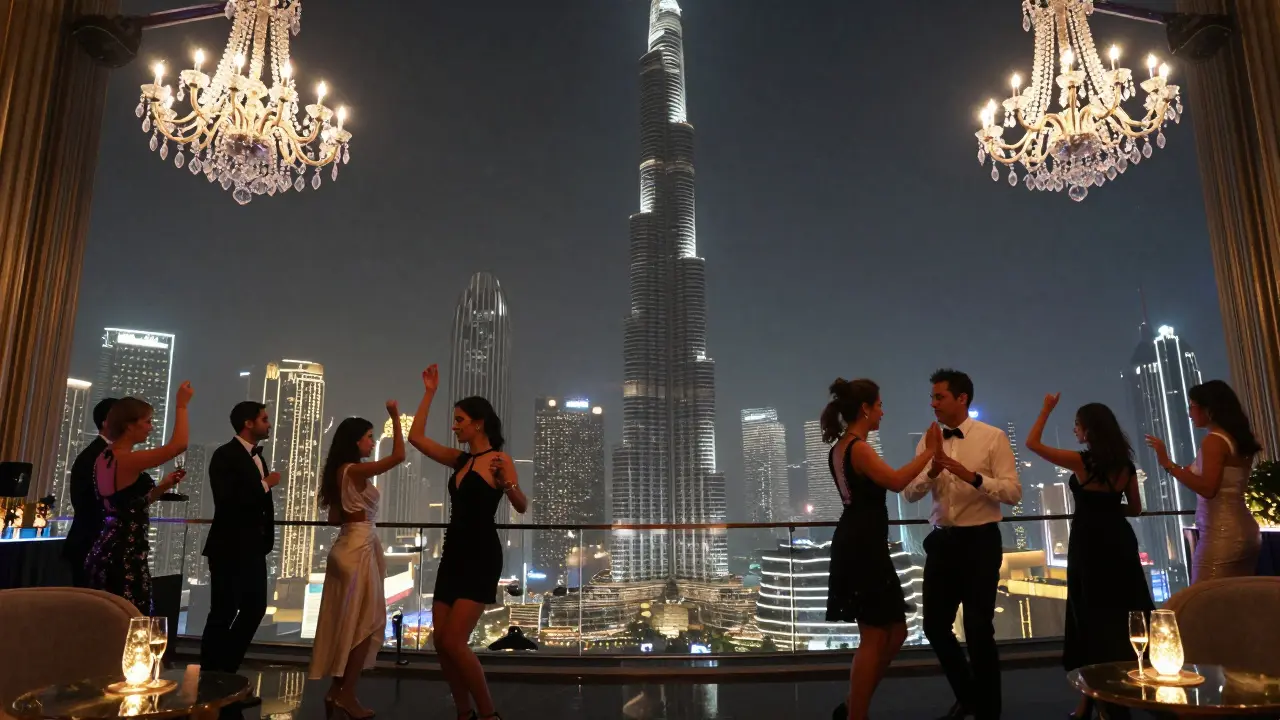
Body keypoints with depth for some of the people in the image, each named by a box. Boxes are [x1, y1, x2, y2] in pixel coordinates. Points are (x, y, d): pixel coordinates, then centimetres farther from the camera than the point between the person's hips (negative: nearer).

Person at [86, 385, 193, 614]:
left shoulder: (104, 457, 13)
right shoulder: (128, 460, -16)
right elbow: (179, 444, -19)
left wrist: (162, 487, 12)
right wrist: (181, 405, -9)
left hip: (105, 551, 10)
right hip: (126, 555, -10)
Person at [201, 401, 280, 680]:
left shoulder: (256, 456, 13)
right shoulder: (225, 456, -12)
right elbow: (227, 501, -24)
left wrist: (266, 538, 13)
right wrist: (266, 484, -16)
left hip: (253, 548, 9)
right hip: (230, 549, -9)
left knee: (255, 609, 13)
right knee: (223, 614, 1)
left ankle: (226, 671, 26)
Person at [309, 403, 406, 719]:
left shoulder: (339, 471, 11)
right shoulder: (355, 470, -16)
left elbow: (335, 517, 16)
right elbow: (399, 456, -25)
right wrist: (395, 417, -19)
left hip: (349, 543, 9)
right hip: (360, 545, -9)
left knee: (348, 620, 14)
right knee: (367, 619, -1)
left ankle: (337, 690, 21)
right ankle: (346, 694, 4)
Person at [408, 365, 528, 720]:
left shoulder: (499, 459, -9)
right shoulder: (460, 459, 12)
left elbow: (522, 507, -20)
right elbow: (416, 437, 13)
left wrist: (506, 484, -41)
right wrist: (429, 393, 13)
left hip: (481, 557, -8)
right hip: (454, 554, 8)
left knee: (454, 643, -11)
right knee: (441, 643, 7)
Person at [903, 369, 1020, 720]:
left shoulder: (993, 437, -7)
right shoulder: (928, 441, 5)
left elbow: (1013, 492, -14)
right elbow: (909, 492, -3)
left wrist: (970, 475, -26)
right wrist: (932, 471, -21)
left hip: (980, 540, -5)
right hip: (943, 541, 5)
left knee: (979, 629, 4)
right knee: (935, 625, 11)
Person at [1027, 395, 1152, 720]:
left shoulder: (1080, 460, -13)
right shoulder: (1125, 465, 4)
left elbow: (1032, 443, -8)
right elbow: (1135, 509, 12)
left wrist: (1047, 409, -1)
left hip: (1089, 543, -5)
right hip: (1120, 542, 5)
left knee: (1093, 614, 4)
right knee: (1123, 612, 13)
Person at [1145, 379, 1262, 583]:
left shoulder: (1213, 441, -13)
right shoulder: (1239, 439, 13)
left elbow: (1207, 488, -23)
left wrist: (1167, 464, -21)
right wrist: (1190, 471, 25)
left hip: (1220, 535, -9)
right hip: (1246, 531, 9)